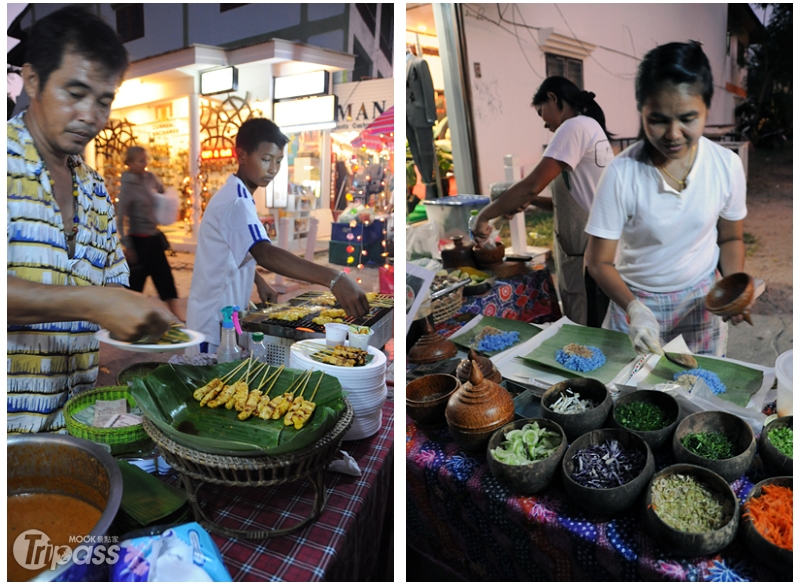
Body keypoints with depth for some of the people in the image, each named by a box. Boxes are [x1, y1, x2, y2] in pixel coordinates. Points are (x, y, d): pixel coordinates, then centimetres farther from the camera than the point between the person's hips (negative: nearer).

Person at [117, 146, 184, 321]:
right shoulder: (127, 186, -17)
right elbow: (120, 219, -17)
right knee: (136, 281, 4)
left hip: (154, 237, 7)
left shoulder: (149, 177, 2)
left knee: (165, 278, 8)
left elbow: (162, 190, 26)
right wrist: (127, 246, -16)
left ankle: (179, 316, 13)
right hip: (139, 240, -7)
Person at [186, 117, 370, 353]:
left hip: (222, 315, 10)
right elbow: (265, 254, -42)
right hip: (215, 322, -10)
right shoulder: (236, 201, -25)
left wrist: (259, 282, 8)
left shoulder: (234, 194, 8)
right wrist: (333, 279, -53)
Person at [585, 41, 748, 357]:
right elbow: (600, 261, -17)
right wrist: (633, 308, -32)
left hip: (701, 302, 3)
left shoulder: (727, 165, -12)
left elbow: (730, 238, 4)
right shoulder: (622, 173, -22)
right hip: (636, 302, -2)